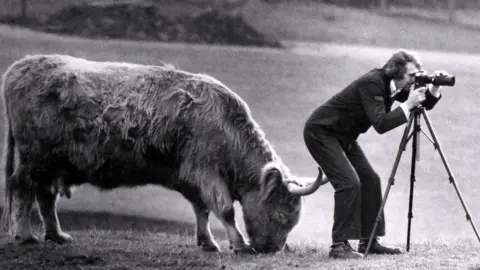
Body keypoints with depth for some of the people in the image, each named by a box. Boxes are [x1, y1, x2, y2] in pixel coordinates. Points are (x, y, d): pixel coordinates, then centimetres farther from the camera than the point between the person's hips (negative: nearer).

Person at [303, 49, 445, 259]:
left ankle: (369, 241, 11)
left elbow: (425, 105, 10)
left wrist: (434, 89, -9)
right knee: (349, 183, -19)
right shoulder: (372, 83, -25)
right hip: (321, 132, -10)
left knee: (370, 180, 5)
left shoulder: (393, 86, 1)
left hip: (343, 136, 10)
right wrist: (408, 105, -29)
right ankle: (339, 245, -15)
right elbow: (380, 124, -31)